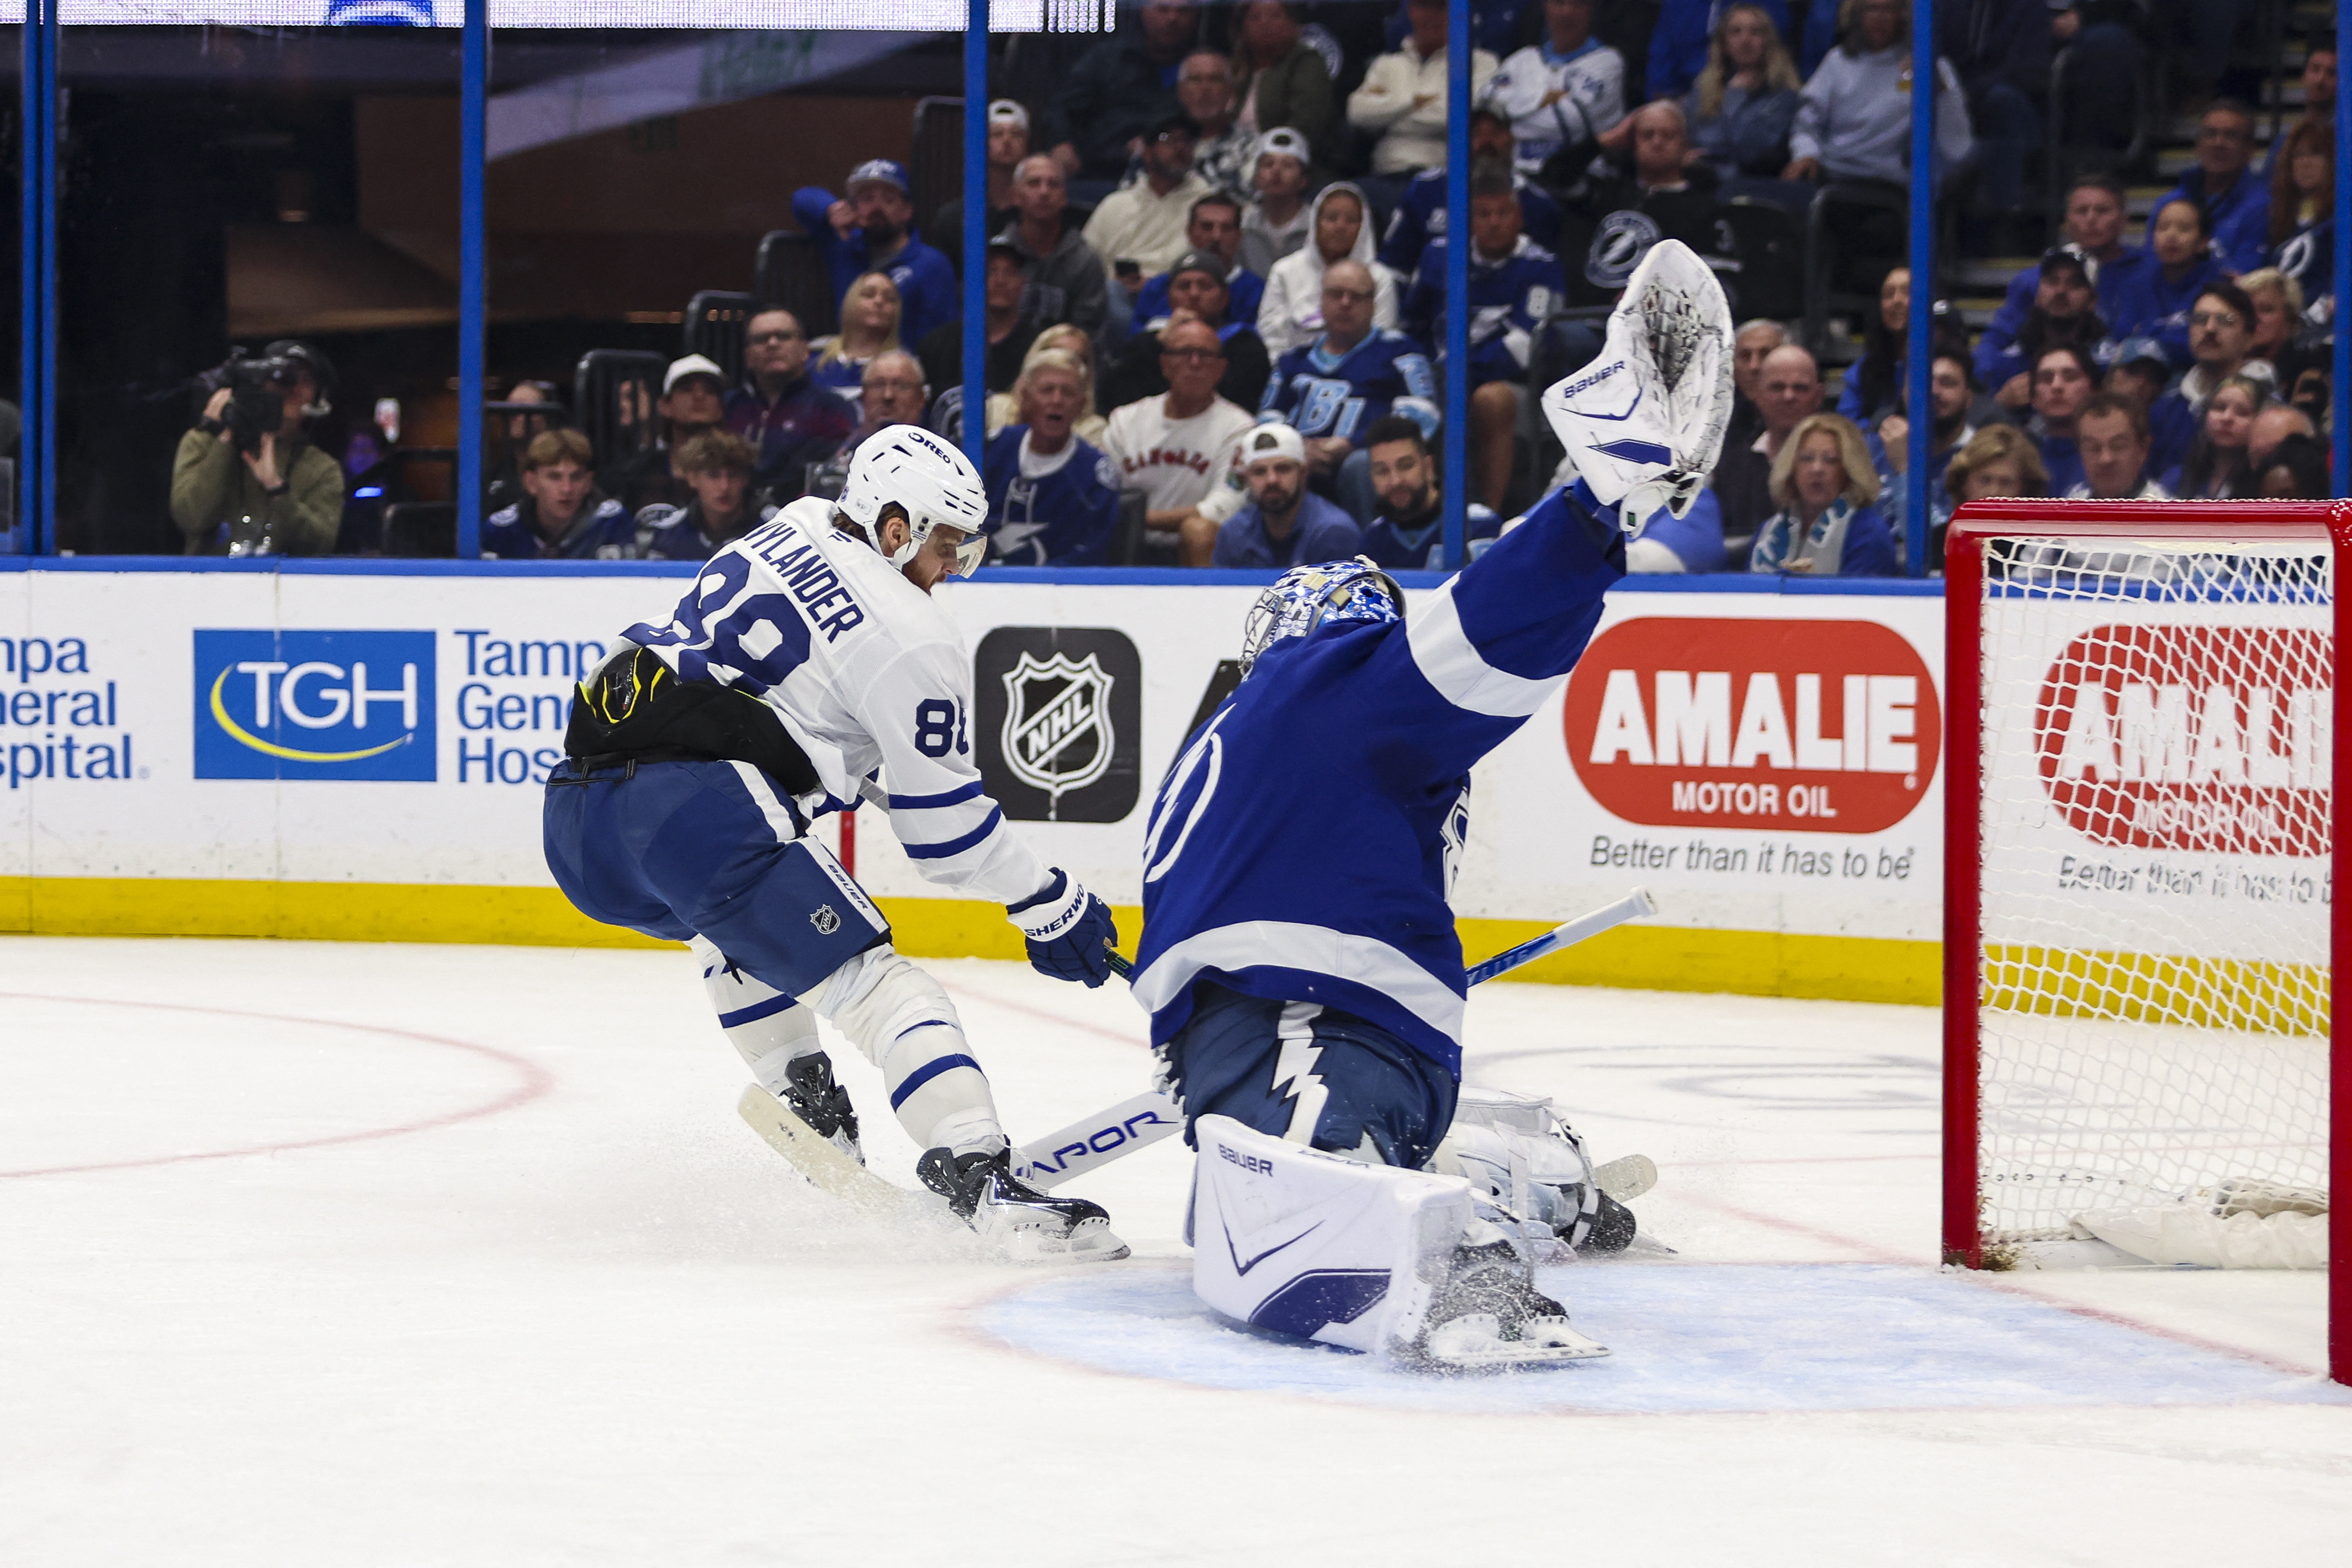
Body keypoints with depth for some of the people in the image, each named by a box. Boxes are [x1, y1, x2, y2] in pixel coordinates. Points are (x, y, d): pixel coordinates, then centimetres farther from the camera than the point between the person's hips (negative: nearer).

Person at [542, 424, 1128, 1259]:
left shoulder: (788, 531, 22)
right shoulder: (911, 637, 1)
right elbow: (943, 823, 5)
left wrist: (873, 771, 43)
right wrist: (1051, 904, 16)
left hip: (577, 814, 8)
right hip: (697, 814, -8)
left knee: (733, 928, 38)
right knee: (879, 990, -8)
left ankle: (812, 1122, 36)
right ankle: (983, 1182, -24)